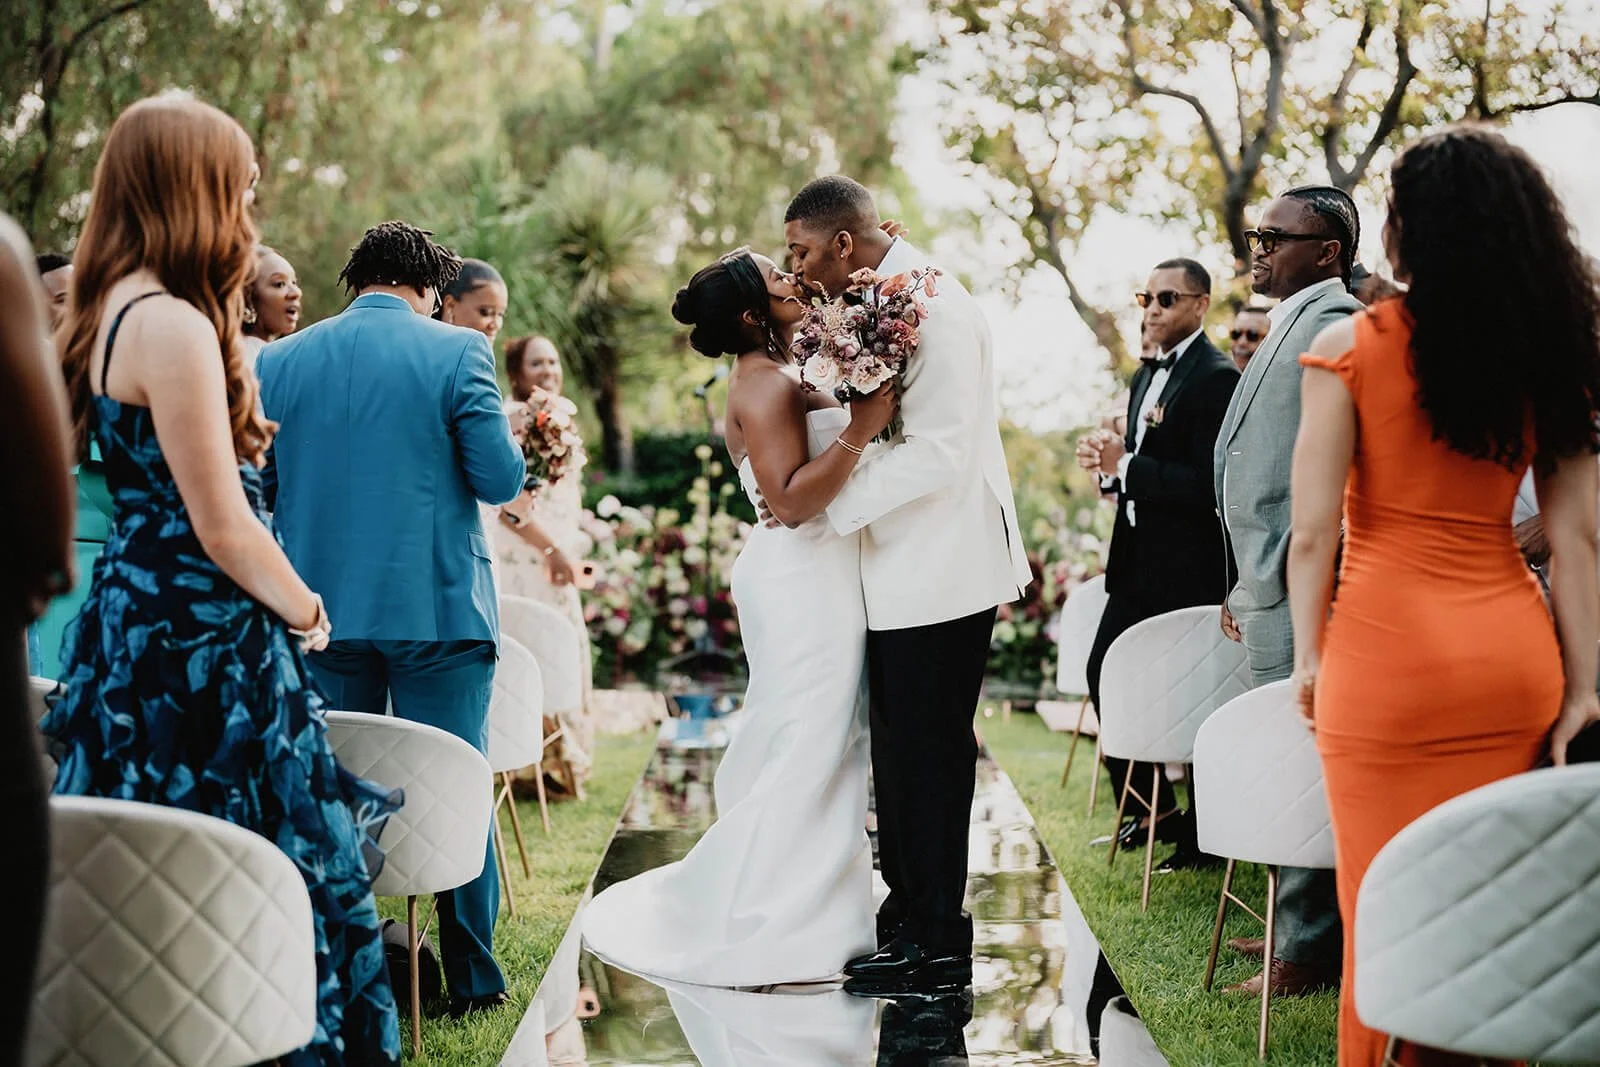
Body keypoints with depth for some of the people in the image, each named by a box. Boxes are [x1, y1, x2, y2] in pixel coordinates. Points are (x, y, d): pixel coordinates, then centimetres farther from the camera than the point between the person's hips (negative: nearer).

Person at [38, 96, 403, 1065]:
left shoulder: (110, 315, 11)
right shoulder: (174, 325, -18)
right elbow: (222, 526, -17)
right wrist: (307, 613, -3)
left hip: (138, 619, 10)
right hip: (206, 643, -10)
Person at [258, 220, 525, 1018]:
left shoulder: (278, 361, 3)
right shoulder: (457, 352, -7)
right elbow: (501, 479, -10)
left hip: (322, 609, 3)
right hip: (436, 607, -3)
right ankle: (472, 978, 14)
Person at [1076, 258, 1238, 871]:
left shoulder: (1217, 379, -14)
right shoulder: (1145, 378, 15)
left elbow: (1207, 485, -22)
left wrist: (1125, 465, -20)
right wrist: (1108, 465, 0)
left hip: (1189, 572, -9)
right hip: (1138, 563, 9)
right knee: (1104, 675, 11)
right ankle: (1155, 809, 26)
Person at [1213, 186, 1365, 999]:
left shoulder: (1331, 324, -12)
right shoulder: (1294, 324, 20)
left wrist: (1293, 568, -21)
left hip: (1295, 588, -10)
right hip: (1271, 587, 10)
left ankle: (1310, 954, 3)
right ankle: (1299, 930, 24)